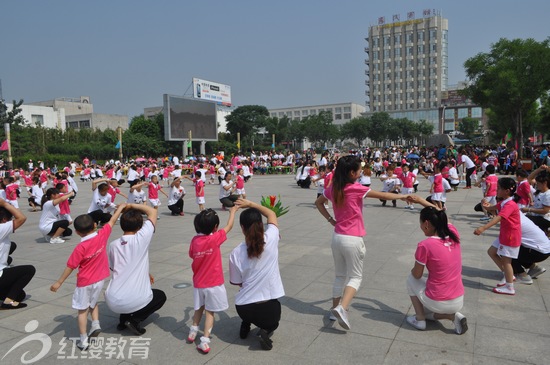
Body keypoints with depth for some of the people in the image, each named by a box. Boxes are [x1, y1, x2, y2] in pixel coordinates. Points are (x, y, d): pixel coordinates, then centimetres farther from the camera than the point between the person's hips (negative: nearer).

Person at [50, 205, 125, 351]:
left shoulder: (80, 248, -22)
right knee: (93, 303, 28)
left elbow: (70, 267, -15)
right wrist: (120, 208, 16)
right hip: (99, 279, 5)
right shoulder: (102, 235, -13)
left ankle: (83, 341, 9)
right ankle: (96, 324, 13)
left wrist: (58, 283, -5)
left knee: (82, 310, 7)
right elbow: (112, 221, 2)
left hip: (85, 282, -5)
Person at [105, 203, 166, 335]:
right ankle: (135, 320, 5)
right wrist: (132, 205, 5)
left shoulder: (113, 245, 3)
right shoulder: (141, 239, -11)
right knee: (161, 296, 27)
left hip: (112, 302, 5)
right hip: (134, 302, -5)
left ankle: (123, 318, 17)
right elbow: (153, 211, -1)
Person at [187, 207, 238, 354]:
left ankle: (193, 332, 37)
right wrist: (233, 211, 10)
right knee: (210, 312, 6)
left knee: (199, 309, 24)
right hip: (213, 284, -4)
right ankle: (204, 342, 5)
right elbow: (229, 226, -5)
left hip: (198, 283, 4)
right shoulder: (215, 239, -19)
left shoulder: (194, 240, -7)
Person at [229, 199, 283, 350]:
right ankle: (266, 330, 2)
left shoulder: (236, 253, -10)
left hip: (243, 308, 3)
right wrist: (251, 204, 11)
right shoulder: (271, 239, -12)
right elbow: (272, 214, 7)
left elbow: (237, 282, 3)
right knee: (272, 322, 32)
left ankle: (245, 325, 27)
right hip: (268, 308, -2)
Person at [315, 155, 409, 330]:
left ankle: (335, 309, 25)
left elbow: (318, 202, 15)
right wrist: (402, 196, 7)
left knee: (340, 275, 19)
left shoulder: (333, 188, 1)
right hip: (352, 239, -6)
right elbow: (384, 196, -8)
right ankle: (341, 308, -13)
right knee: (355, 276, 6)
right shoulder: (356, 189, -16)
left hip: (337, 237, 6)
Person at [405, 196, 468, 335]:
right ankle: (454, 316, 7)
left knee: (411, 278, 22)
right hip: (459, 301, 6)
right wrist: (421, 200, 21)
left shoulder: (424, 245, -21)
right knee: (427, 312, 33)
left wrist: (413, 269, 16)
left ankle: (419, 319, 17)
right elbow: (439, 215, 17)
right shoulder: (454, 234, -5)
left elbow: (417, 275, -6)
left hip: (438, 303, -6)